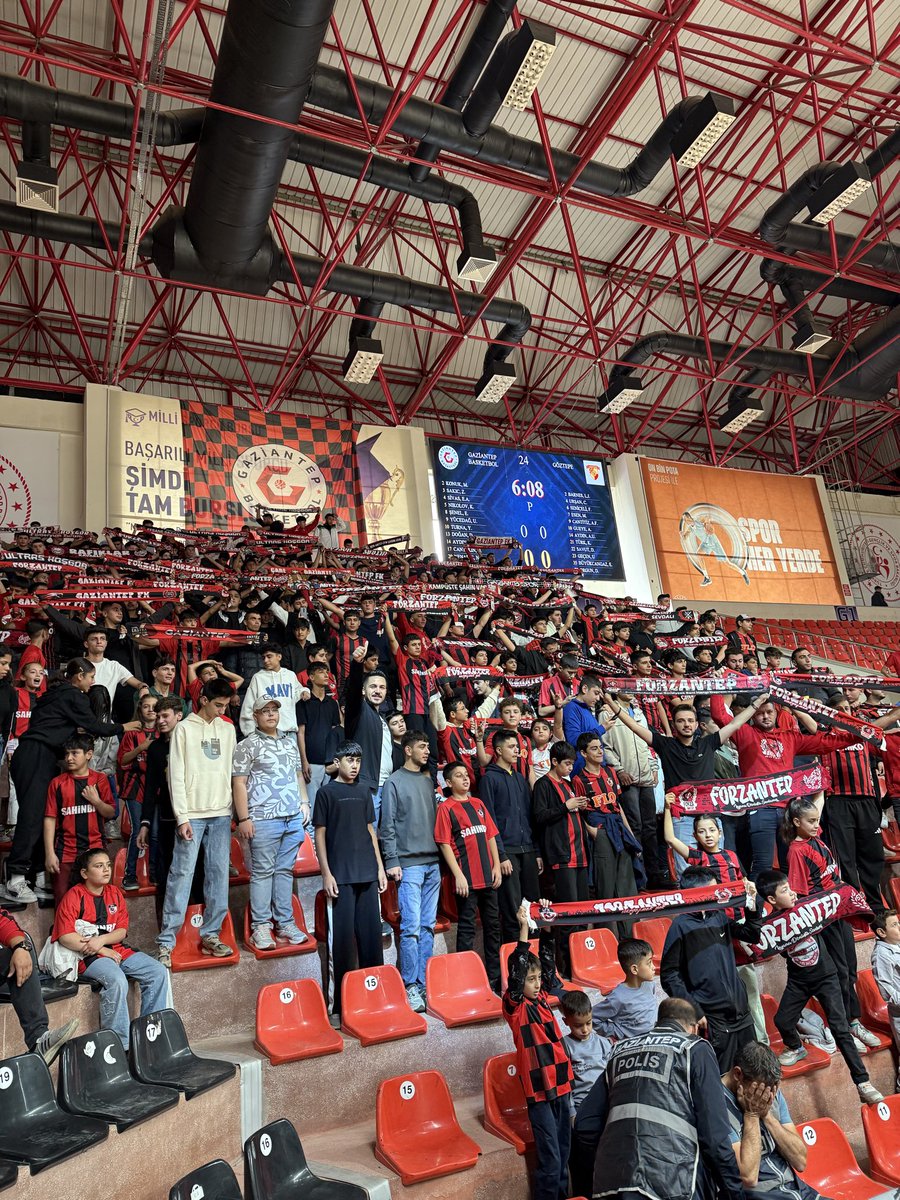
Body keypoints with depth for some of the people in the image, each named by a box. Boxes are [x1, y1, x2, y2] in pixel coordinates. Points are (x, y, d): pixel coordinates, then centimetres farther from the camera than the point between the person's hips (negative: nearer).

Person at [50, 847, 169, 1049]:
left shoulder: (115, 893, 12)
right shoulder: (74, 896, -5)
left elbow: (122, 931, 8)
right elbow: (65, 936, -14)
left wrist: (102, 940, -15)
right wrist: (103, 951, -16)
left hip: (118, 949, 6)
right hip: (88, 957, -6)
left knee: (159, 972, -12)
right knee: (117, 980, -34)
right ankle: (120, 1043, -22)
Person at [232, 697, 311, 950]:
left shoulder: (290, 741, 16)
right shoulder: (248, 745, -3)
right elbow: (238, 783, -6)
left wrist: (304, 802, 13)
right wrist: (244, 818, -11)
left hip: (293, 818, 5)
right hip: (264, 820, -5)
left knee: (285, 870, 10)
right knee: (263, 871, 0)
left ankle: (285, 923, 17)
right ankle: (261, 926, 9)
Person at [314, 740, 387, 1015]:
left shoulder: (364, 791, 13)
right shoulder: (326, 792, 0)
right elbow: (320, 834, -2)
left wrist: (380, 867, 11)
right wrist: (326, 873, -8)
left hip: (368, 873, 5)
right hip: (340, 876, -4)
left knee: (372, 933, 8)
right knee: (341, 936, -2)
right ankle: (338, 1000, 8)